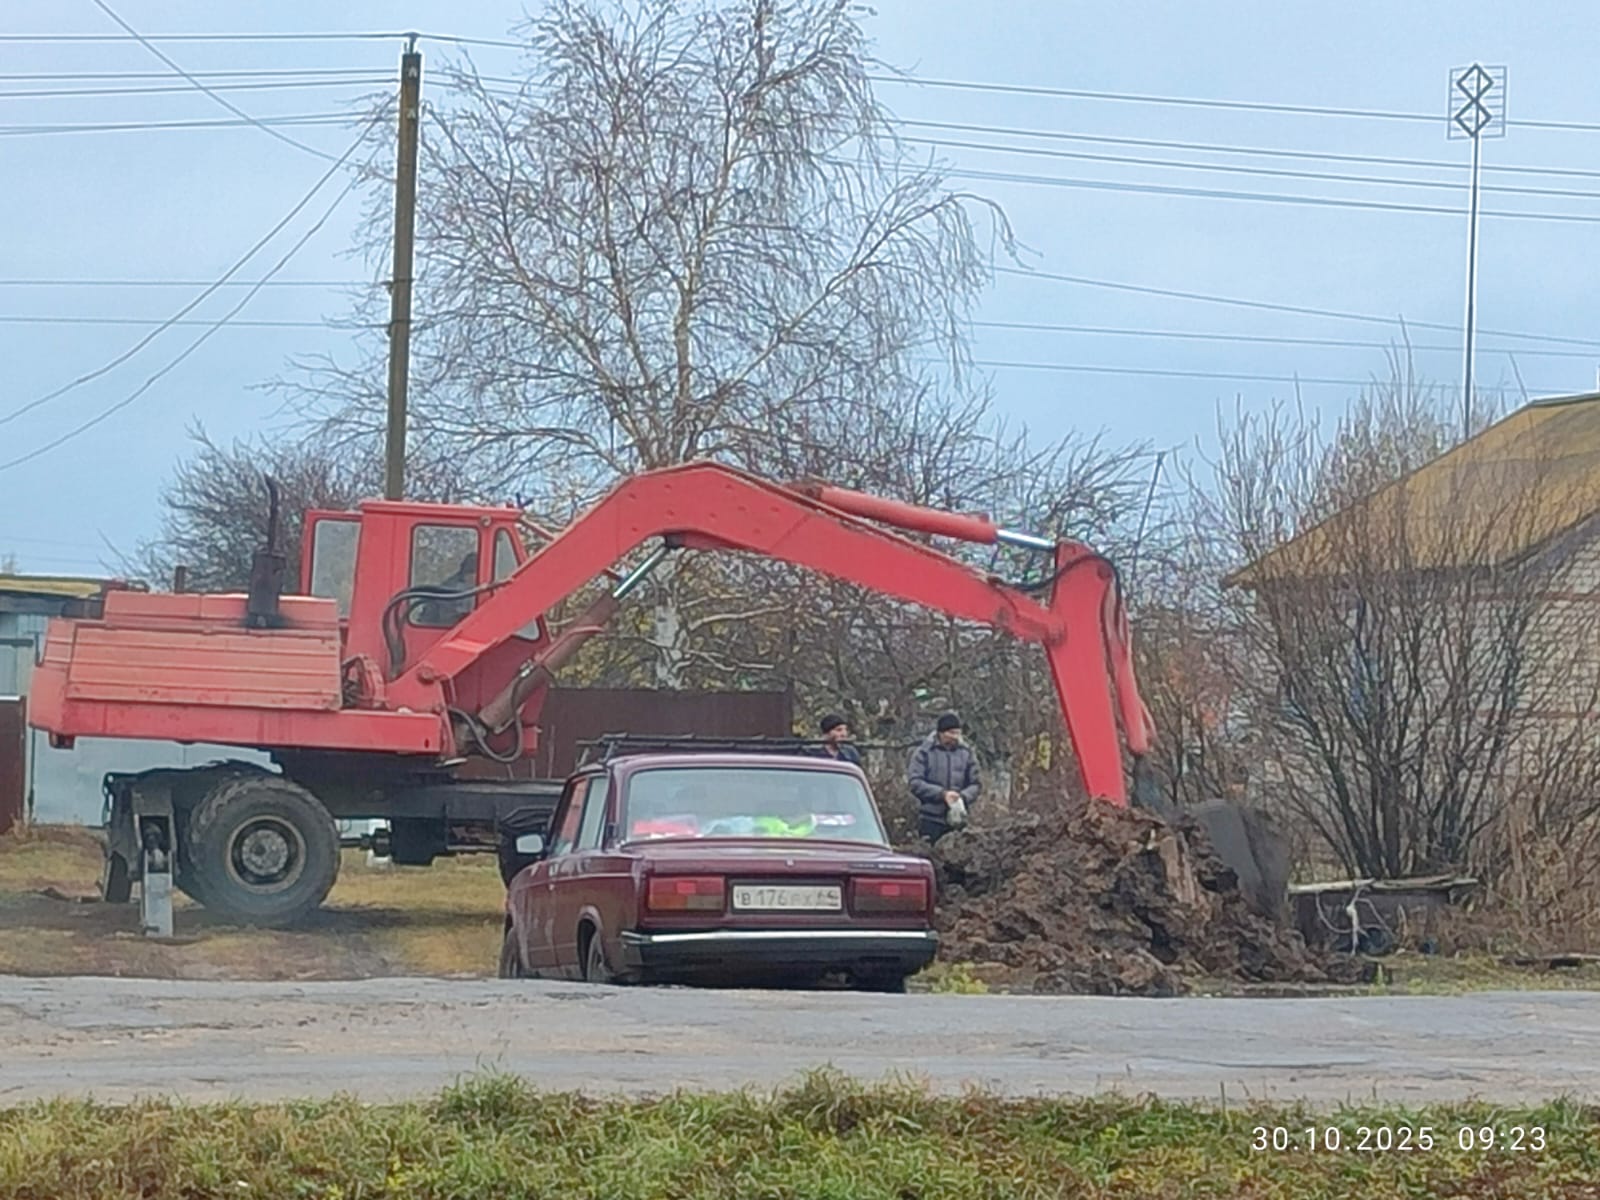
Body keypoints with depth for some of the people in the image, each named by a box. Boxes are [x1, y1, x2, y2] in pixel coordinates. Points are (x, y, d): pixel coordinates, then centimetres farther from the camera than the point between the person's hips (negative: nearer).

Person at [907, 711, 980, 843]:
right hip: (931, 819, -3)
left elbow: (975, 784, 9)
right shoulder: (924, 753, -2)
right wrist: (942, 794, -19)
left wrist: (963, 796, -14)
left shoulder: (966, 753, 8)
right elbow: (915, 783, -9)